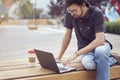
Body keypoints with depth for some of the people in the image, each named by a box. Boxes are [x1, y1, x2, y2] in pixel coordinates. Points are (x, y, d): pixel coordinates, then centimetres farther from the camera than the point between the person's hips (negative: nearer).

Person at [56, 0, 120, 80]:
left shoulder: (97, 13, -23)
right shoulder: (70, 14, -11)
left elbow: (100, 40, -31)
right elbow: (67, 35, 1)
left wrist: (77, 53, -36)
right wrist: (59, 57, 3)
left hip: (100, 45, -3)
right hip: (85, 48, 3)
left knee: (100, 50, -40)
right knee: (87, 63, -33)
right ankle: (112, 60, -4)